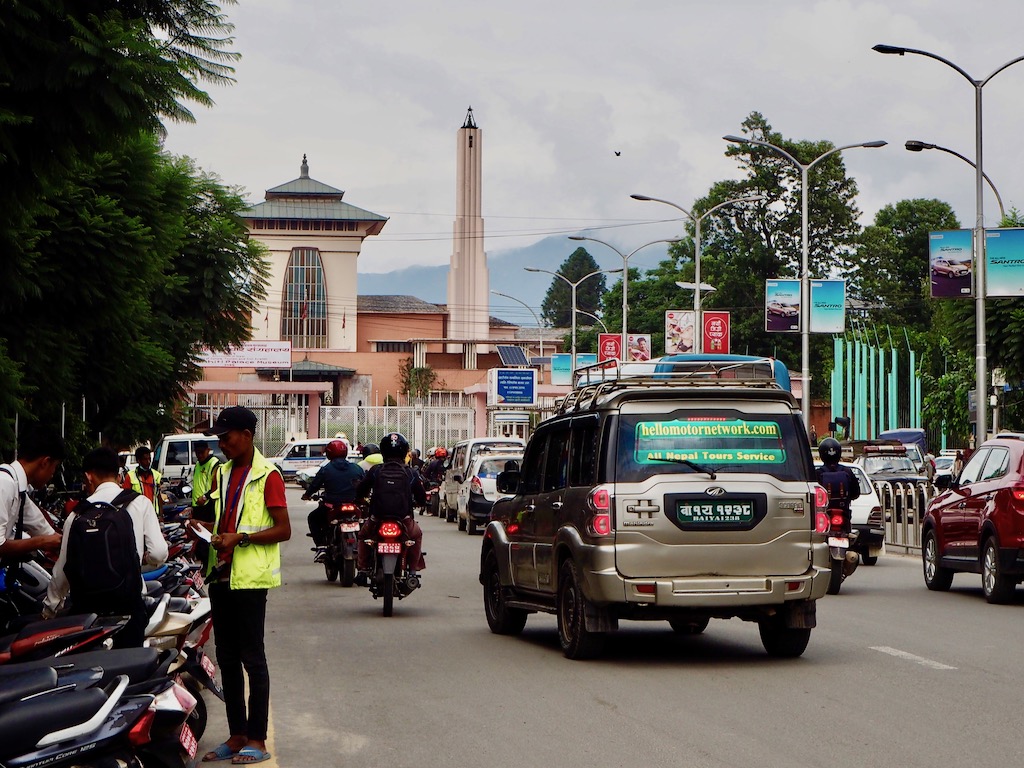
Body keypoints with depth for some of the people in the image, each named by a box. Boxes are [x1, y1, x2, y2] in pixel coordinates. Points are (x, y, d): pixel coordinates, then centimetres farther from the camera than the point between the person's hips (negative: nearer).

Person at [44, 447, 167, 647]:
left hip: (86, 602, 1)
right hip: (128, 599, -1)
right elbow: (158, 554, -8)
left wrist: (49, 608, 16)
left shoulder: (79, 512, 0)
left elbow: (64, 566, 3)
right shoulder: (140, 503, -1)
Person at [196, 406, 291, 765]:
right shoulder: (224, 472, 17)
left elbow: (283, 530, -12)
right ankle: (237, 735, 16)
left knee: (252, 658, -5)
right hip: (221, 574, 8)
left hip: (250, 577, -8)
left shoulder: (266, 475, -9)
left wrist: (240, 538, -20)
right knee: (227, 658, 10)